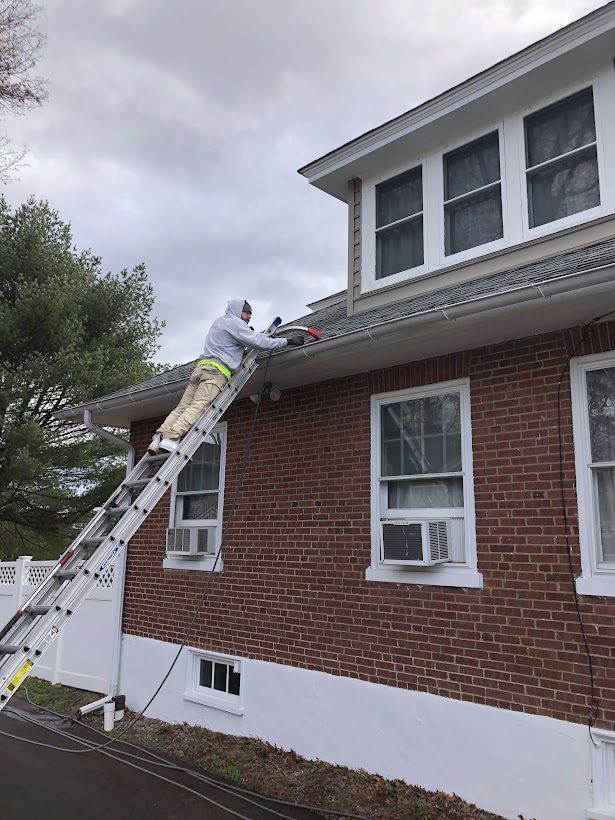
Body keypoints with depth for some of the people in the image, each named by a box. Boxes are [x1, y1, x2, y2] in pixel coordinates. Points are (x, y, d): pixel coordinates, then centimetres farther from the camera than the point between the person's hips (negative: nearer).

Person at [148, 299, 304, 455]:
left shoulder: (220, 321, 29)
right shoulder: (235, 323, 1)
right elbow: (257, 342, -4)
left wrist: (266, 337, 30)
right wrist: (287, 341, 2)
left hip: (200, 367, 9)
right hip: (215, 371, -9)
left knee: (183, 407, 0)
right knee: (198, 406, -21)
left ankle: (160, 436, -12)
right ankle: (171, 438, -36)